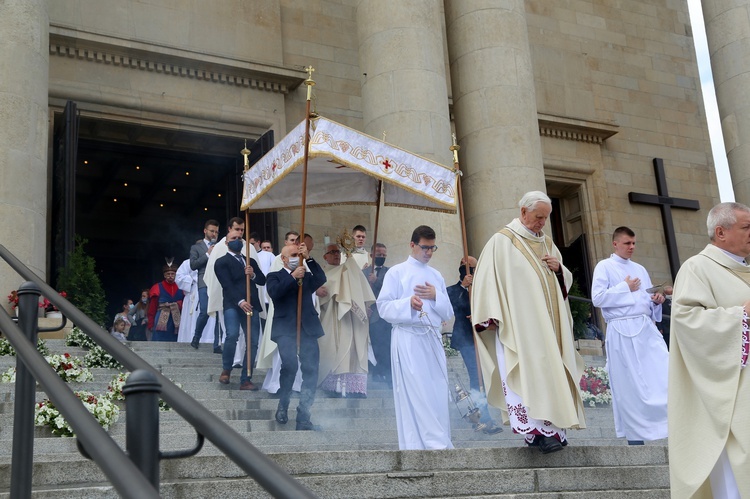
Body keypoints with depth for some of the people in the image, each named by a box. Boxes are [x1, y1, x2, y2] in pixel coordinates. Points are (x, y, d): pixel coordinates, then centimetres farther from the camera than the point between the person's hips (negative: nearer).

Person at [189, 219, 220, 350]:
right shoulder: (196, 247, 13)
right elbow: (193, 265, 0)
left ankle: (217, 344, 1)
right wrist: (207, 254, -5)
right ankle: (196, 338, 11)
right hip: (205, 283, -3)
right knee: (204, 312, -12)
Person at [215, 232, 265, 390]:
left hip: (251, 305, 5)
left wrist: (253, 275, -6)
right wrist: (240, 301, -23)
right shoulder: (222, 262, 6)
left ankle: (245, 380, 7)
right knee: (232, 335, -26)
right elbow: (227, 285, -8)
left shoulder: (251, 261, 24)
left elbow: (262, 281, 16)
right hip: (232, 305, -5)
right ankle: (226, 370, -1)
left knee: (253, 342, -1)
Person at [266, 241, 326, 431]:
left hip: (308, 328, 4)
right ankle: (282, 405, 0)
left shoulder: (307, 276, 21)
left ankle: (303, 418, 1)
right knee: (290, 364, -24)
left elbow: (321, 280, -1)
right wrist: (293, 277, -12)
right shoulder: (274, 276, 11)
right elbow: (274, 292, -10)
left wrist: (309, 258, -6)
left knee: (311, 370, -4)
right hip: (285, 328, -4)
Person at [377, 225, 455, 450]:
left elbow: (448, 313, 16)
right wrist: (408, 303, -20)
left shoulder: (436, 276, 18)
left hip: (432, 338, 5)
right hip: (408, 339, -5)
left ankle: (439, 443, 6)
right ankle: (416, 446, -8)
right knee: (414, 393, -9)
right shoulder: (396, 272, 4)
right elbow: (383, 307, -4)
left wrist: (436, 296, -4)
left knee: (438, 391, 1)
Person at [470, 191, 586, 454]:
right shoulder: (502, 241, 1)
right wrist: (491, 315, -14)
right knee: (528, 369, -15)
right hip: (517, 322, -6)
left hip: (547, 322, 6)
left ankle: (550, 427, 3)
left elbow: (566, 281, 25)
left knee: (550, 369, 0)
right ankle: (537, 429, -19)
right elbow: (487, 278, -5)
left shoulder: (547, 243, 19)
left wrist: (559, 269, 2)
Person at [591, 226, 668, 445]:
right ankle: (634, 433, 10)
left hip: (646, 328, 5)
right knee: (628, 384, 0)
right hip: (622, 331, -5)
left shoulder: (640, 269, 21)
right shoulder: (604, 267, 3)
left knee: (665, 375, -7)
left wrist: (657, 300, 1)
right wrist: (625, 288, -5)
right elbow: (597, 298, -9)